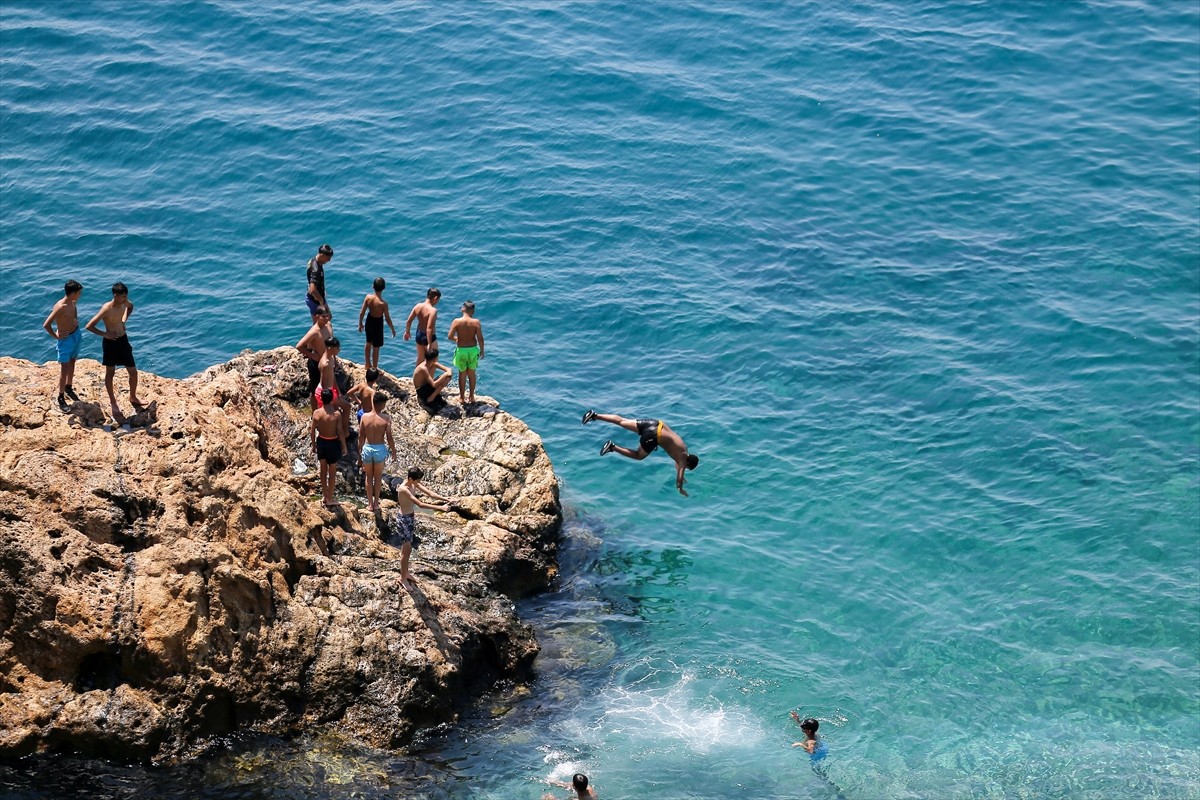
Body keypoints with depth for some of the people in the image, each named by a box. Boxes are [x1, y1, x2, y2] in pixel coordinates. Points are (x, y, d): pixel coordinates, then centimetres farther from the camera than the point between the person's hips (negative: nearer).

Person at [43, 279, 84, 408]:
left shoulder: (73, 303, -4)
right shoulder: (60, 307, -30)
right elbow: (46, 325, -32)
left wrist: (76, 323, 6)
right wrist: (56, 336, -19)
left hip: (76, 335, 8)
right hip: (65, 339, -8)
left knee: (72, 364, 22)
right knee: (64, 369, -2)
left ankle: (69, 388, 41)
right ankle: (61, 398, 8)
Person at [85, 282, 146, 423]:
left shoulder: (124, 303, -8)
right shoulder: (106, 309, -27)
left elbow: (131, 306, 20)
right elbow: (89, 326, -27)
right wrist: (104, 334, -22)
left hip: (123, 339, 6)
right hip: (111, 342, -6)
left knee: (133, 372, 12)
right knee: (109, 373, 14)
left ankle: (133, 397, 35)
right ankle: (113, 401, 29)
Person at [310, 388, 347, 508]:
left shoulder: (316, 413, -13)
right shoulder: (337, 414, -22)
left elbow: (312, 431, -6)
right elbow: (340, 432, -17)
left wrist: (314, 445, 10)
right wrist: (344, 446, -2)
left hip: (321, 442, 3)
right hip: (333, 443, -3)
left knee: (323, 470, 21)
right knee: (332, 472, 11)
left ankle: (324, 496, 32)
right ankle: (329, 499, 17)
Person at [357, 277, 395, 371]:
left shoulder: (368, 297, -17)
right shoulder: (383, 303, -28)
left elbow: (362, 312, -7)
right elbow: (387, 319, -18)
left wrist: (360, 324, 10)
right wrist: (393, 329, -2)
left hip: (369, 321, 5)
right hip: (378, 323, -5)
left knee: (368, 344, 26)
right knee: (376, 348, 12)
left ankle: (367, 364, 42)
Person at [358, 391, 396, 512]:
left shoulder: (365, 417, -9)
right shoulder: (386, 419, -15)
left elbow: (361, 436, -2)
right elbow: (389, 438, -11)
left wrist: (360, 451, 11)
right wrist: (393, 451, 5)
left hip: (367, 448, 1)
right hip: (380, 449, -1)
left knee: (369, 477, 17)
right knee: (378, 477, 17)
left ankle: (370, 504, 20)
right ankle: (376, 503, 22)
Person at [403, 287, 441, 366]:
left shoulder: (418, 306, -7)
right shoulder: (433, 310, -27)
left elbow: (409, 321, 0)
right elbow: (429, 328, -32)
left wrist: (407, 332, 17)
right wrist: (429, 344, -29)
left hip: (419, 335, 7)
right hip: (429, 337, -7)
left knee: (420, 358, 27)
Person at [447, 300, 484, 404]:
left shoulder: (457, 322, -13)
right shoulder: (476, 322, -12)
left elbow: (450, 336, -14)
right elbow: (480, 338, -13)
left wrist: (456, 339, 7)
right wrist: (482, 350, 3)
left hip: (461, 350, -1)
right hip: (473, 349, 1)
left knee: (462, 374, 14)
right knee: (472, 373, 18)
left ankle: (462, 398, 22)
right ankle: (472, 397, 27)